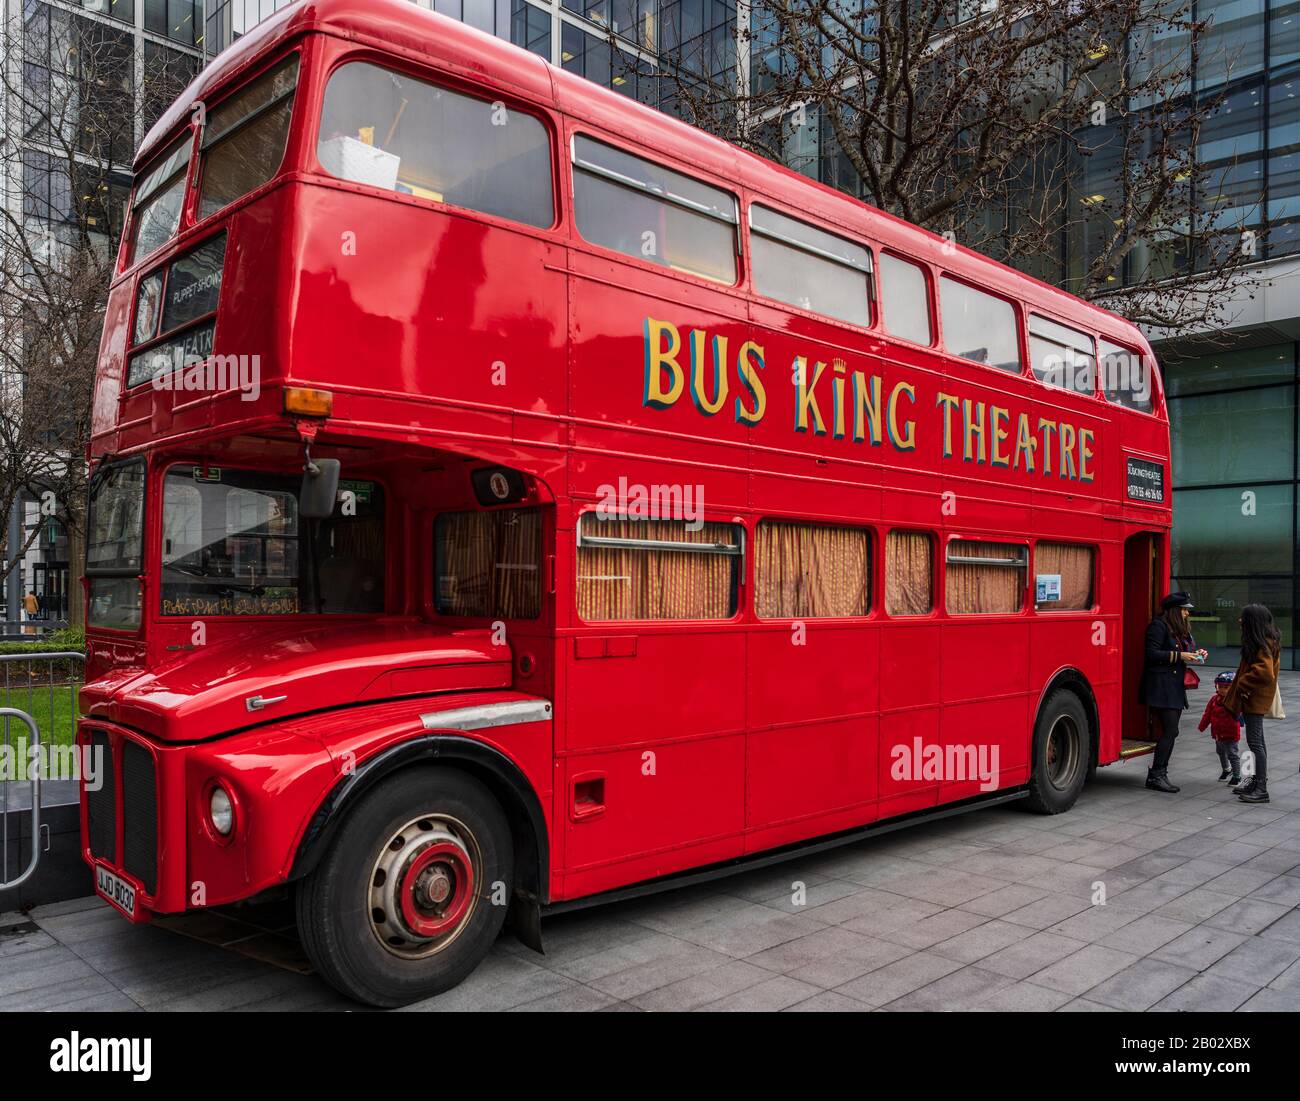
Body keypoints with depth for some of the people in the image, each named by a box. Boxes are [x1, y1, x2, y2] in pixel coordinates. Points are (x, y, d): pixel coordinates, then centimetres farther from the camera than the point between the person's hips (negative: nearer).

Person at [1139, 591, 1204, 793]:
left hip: (1175, 686, 9)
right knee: (1169, 730, -12)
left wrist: (1195, 654, 5)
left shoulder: (1180, 629, 19)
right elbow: (1152, 654, -16)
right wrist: (1179, 655, -17)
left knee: (1169, 731, 7)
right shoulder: (1158, 626, -9)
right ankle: (1156, 775, -7)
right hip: (1160, 686, -9)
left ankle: (1158, 775, 11)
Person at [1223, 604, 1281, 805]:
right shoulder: (1266, 639, 12)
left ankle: (1261, 790, -7)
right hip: (1254, 697, 11)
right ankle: (1258, 781, 28)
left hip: (1255, 698, -11)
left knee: (1255, 741, -9)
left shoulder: (1264, 644, -18)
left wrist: (1243, 683, -18)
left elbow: (1264, 671, -26)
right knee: (1257, 741, 18)